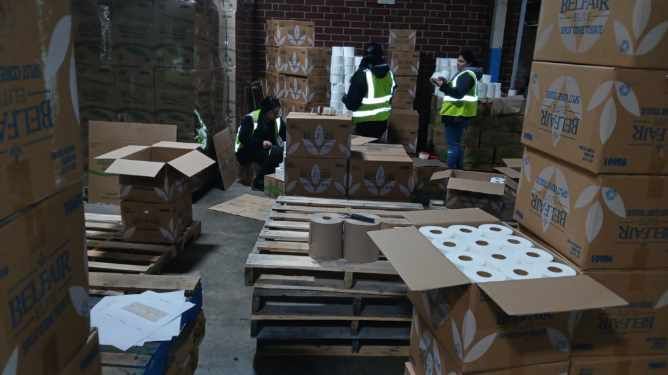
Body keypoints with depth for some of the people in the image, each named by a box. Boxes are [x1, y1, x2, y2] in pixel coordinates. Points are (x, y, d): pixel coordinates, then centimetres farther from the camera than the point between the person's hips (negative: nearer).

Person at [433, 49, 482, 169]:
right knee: (456, 144, 16)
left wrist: (443, 86, -34)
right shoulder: (464, 74, 20)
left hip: (458, 115, -11)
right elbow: (454, 90, 25)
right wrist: (446, 83, 9)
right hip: (456, 114, 11)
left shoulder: (467, 75, -14)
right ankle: (458, 170, 23)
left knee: (453, 145, -9)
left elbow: (458, 93, -26)